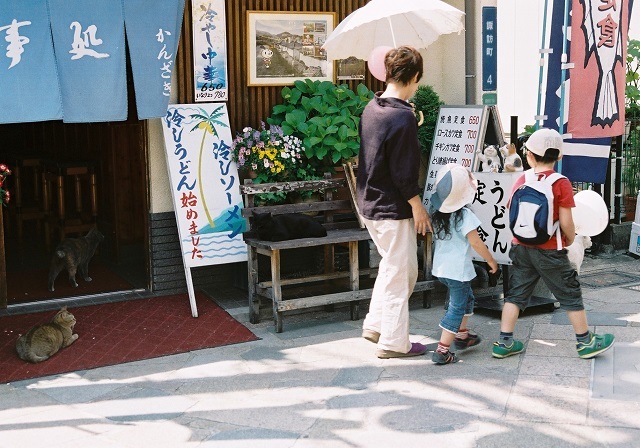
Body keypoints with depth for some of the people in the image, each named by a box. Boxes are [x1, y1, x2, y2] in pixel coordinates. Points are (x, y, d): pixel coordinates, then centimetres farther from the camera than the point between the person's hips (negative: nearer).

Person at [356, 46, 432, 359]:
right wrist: (418, 207, -10)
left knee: (391, 265, 23)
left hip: (369, 203, 9)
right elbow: (404, 172, -20)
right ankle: (394, 341, 13)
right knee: (400, 272, 4)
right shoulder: (402, 117, -21)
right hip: (393, 209, -8)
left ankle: (375, 324, 29)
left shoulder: (370, 108, 4)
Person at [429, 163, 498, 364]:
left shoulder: (435, 211, 0)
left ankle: (462, 335, 36)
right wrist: (491, 261, -6)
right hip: (458, 269, -8)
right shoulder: (464, 215, -20)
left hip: (440, 266, 8)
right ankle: (442, 351, -2)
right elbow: (476, 242, -17)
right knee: (457, 308, 0)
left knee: (466, 298, 27)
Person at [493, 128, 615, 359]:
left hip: (521, 248, 4)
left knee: (516, 294, 11)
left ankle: (504, 343, 11)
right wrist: (570, 240, 6)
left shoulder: (521, 181, 0)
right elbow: (566, 223, -13)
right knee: (570, 295, 10)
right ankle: (585, 342, 22)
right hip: (549, 252, -4)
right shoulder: (561, 183, -11)